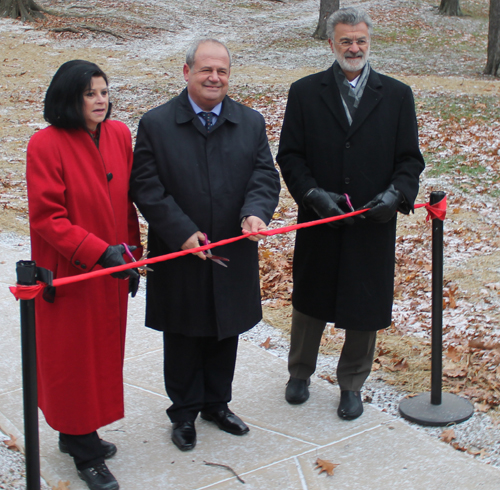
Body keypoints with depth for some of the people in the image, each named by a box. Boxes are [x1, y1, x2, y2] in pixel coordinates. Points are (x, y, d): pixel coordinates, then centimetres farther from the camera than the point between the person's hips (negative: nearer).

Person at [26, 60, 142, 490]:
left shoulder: (119, 135, 1)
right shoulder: (46, 144, -16)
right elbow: (46, 217, -18)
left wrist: (132, 255, 11)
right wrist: (99, 251, -25)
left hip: (111, 270, 6)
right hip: (68, 273, -6)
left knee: (104, 353, 16)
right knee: (73, 357, 8)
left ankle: (78, 434, 36)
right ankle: (86, 453, 23)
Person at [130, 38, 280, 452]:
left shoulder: (252, 123, 3)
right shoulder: (156, 125, -6)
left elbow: (266, 176, -1)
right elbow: (147, 188, -10)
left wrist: (255, 212, -22)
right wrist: (182, 232, -19)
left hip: (234, 256, 3)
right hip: (180, 256, -3)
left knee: (226, 334, 17)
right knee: (183, 339, 11)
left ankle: (217, 404, 37)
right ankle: (184, 412, 29)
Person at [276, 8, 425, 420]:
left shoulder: (397, 96, 2)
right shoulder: (304, 93, 1)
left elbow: (410, 158, 3)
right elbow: (290, 155, -1)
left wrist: (395, 193, -16)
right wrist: (315, 195, -15)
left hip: (373, 224, 0)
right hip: (319, 223, 0)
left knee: (365, 309, 8)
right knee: (310, 302, 16)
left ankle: (352, 385, 29)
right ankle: (300, 374, 38)